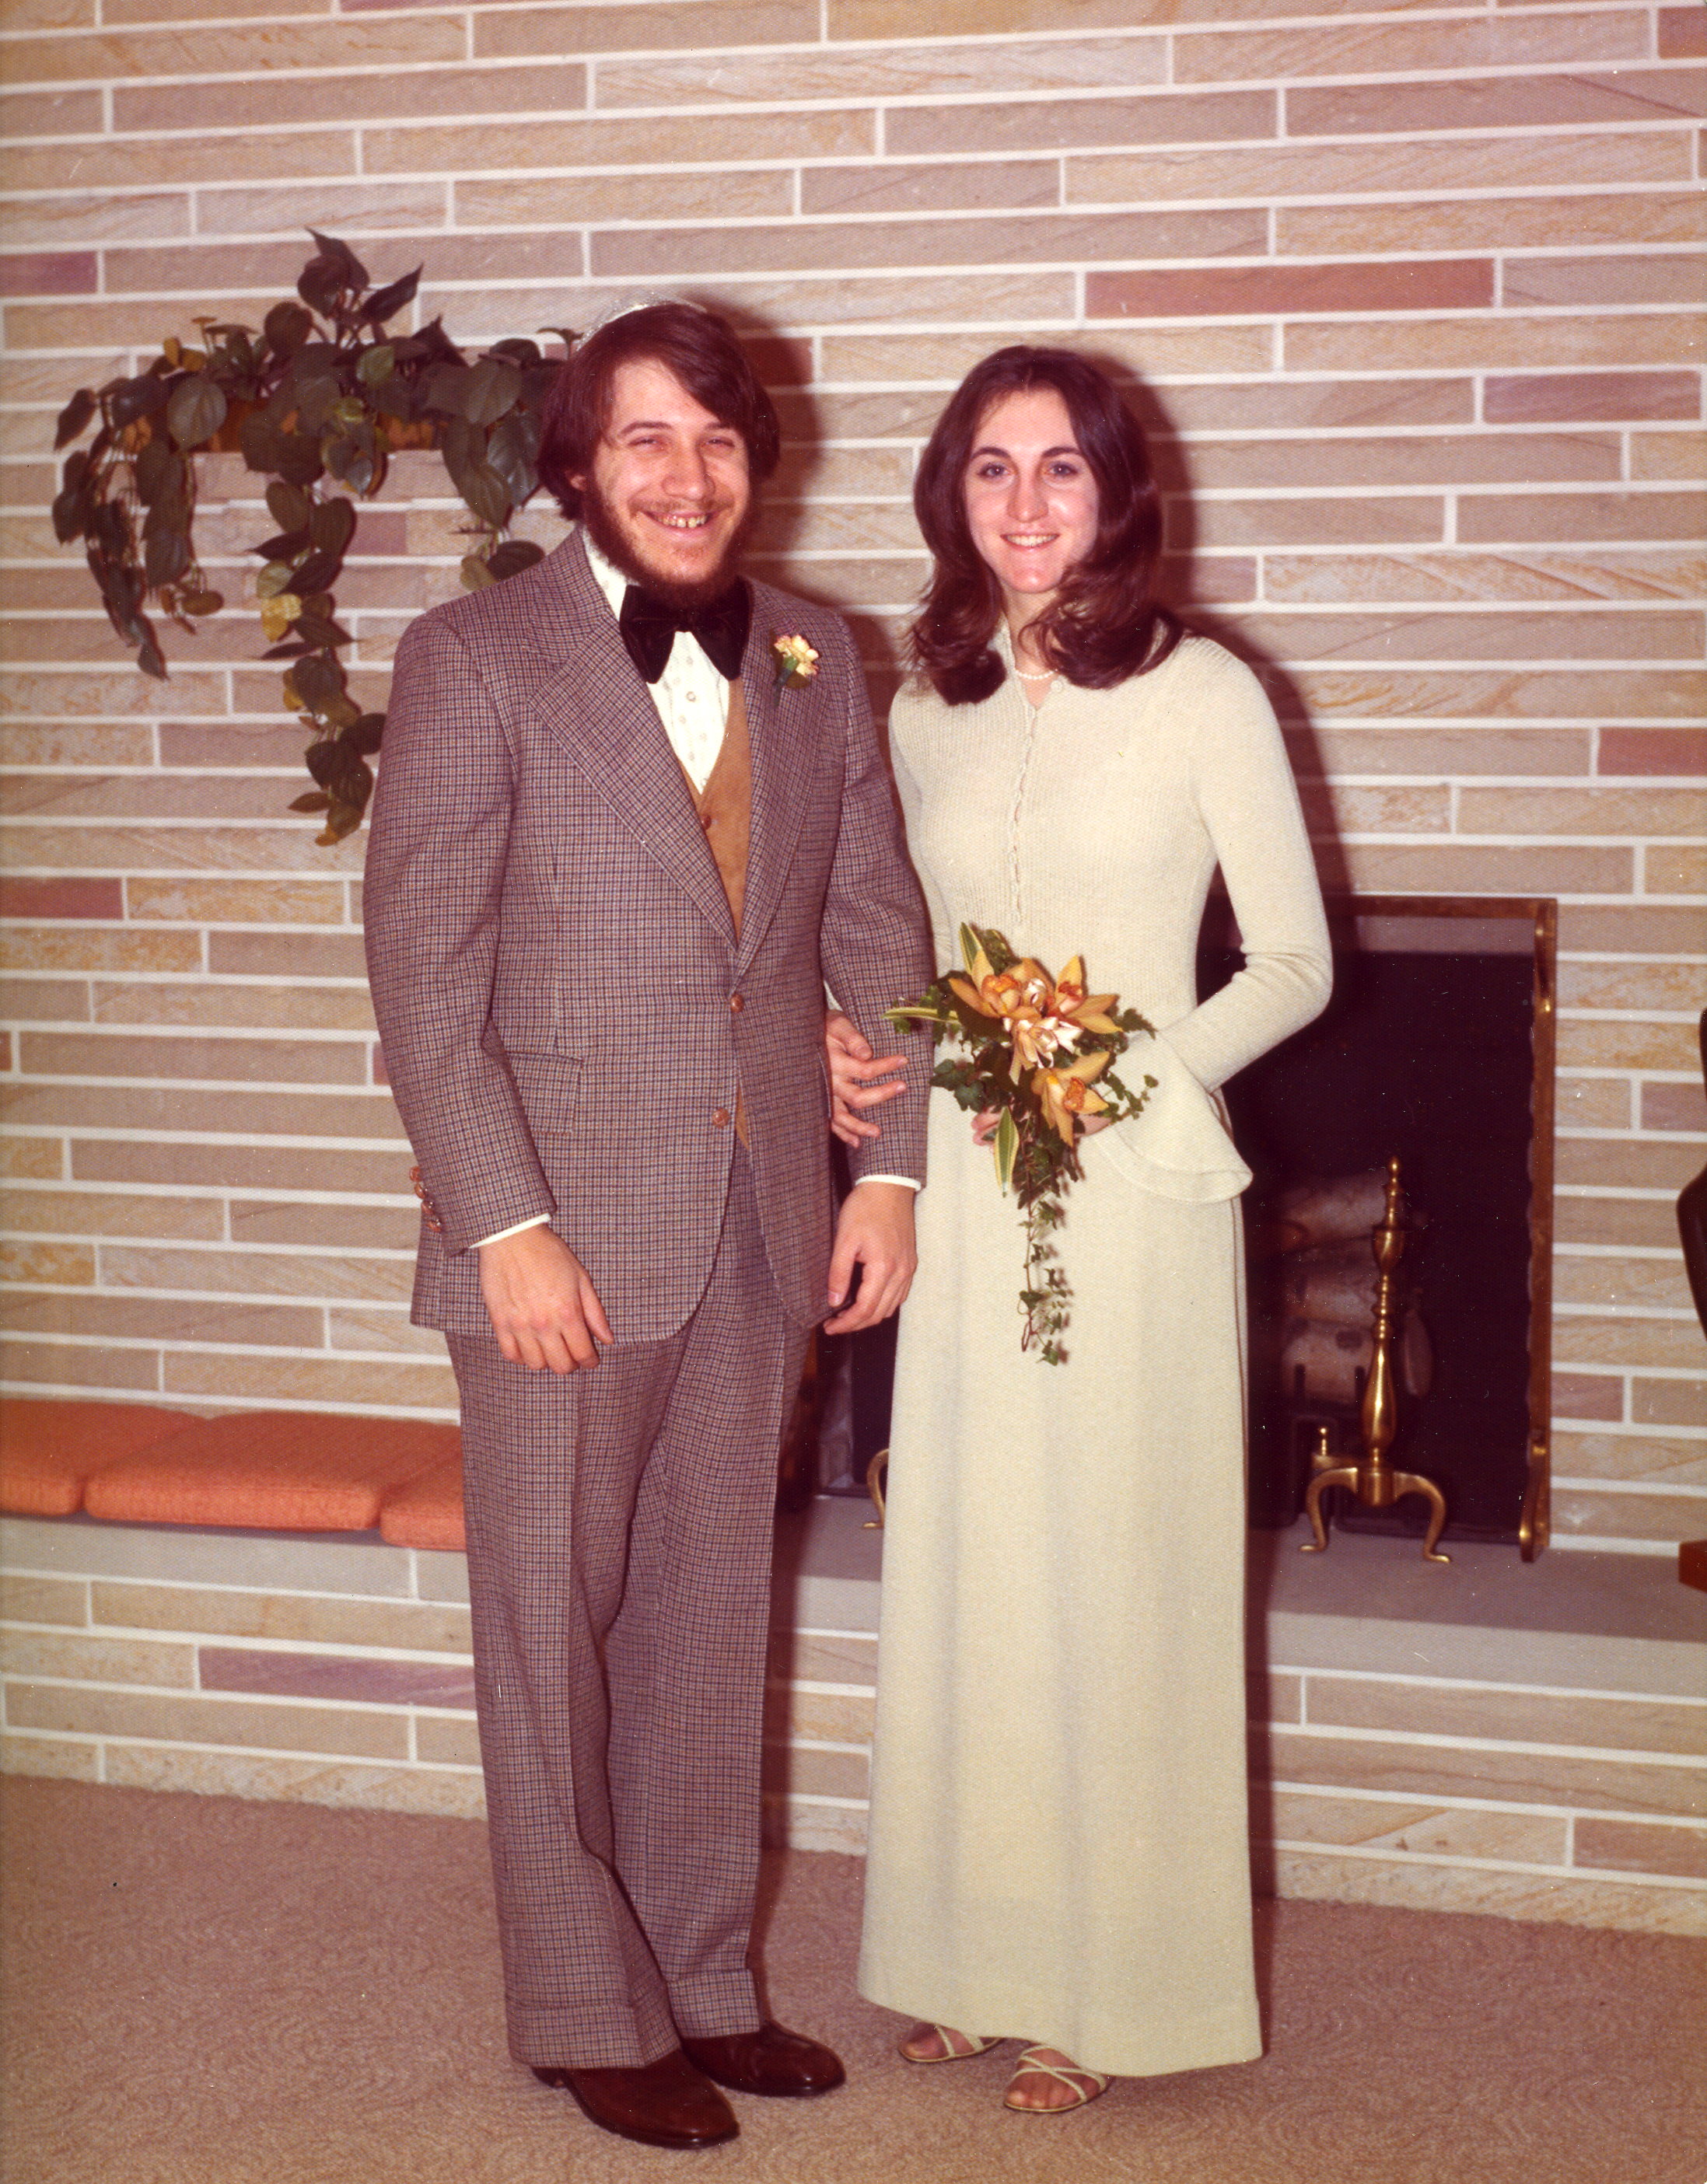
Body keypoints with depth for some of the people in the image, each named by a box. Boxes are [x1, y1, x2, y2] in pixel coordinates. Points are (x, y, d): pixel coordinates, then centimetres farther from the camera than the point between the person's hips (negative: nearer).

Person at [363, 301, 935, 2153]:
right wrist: (509, 1225, -15)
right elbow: (424, 970, -11)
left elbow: (880, 928, 11)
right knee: (556, 1623, 7)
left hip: (761, 1229, 5)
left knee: (709, 1619, 15)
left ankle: (706, 1982, 29)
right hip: (564, 1232, -4)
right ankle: (588, 2014, 22)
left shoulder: (813, 661, 7)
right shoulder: (475, 659, -7)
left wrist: (888, 1171, 2)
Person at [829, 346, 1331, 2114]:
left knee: (1112, 1574, 3)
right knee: (965, 1569, 10)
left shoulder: (1202, 695, -6)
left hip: (1135, 1188, -4)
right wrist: (854, 1045, -1)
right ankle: (980, 1948, 25)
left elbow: (1294, 963, -3)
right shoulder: (925, 710, 8)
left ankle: (1108, 1984, 17)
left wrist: (1135, 1071, -17)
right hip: (961, 1188, 5)